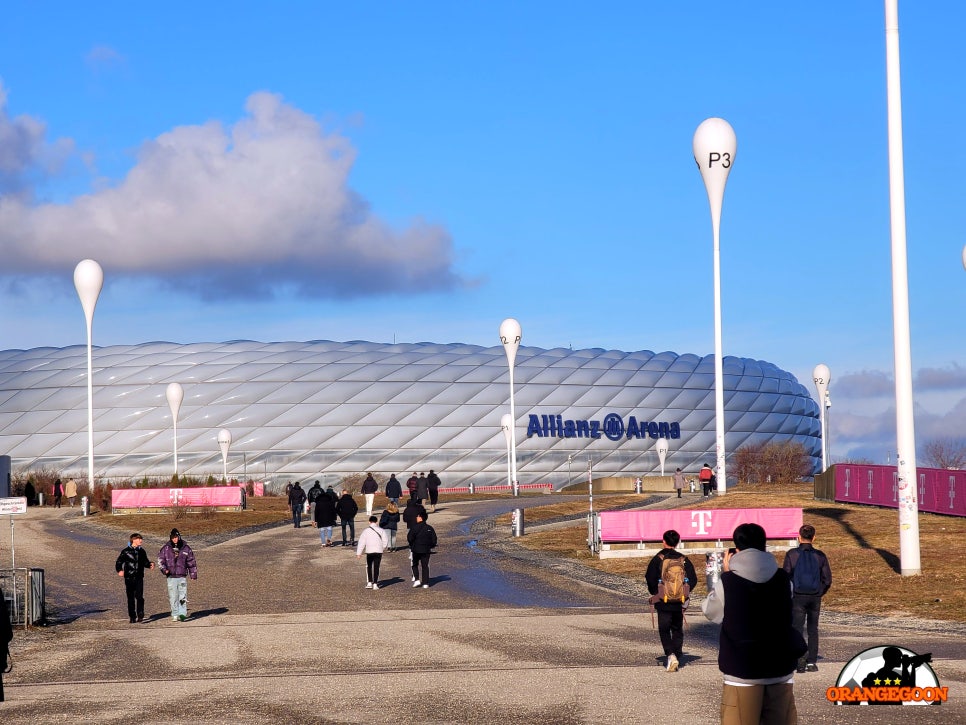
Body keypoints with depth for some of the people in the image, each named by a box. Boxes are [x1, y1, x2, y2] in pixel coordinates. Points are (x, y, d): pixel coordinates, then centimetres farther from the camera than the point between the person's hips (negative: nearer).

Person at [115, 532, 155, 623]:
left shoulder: (141, 551, 12)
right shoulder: (125, 551, 0)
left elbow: (145, 562, 23)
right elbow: (119, 562, 1)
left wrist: (150, 564, 2)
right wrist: (119, 570, -17)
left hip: (139, 578, 2)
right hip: (129, 578, -2)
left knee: (139, 596, -11)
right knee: (130, 598, 3)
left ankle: (140, 615, -6)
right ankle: (132, 617, 11)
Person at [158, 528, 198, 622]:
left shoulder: (185, 548, 5)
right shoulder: (166, 548, 5)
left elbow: (191, 562, 12)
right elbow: (160, 559, 8)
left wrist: (193, 574, 12)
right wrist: (164, 569, -9)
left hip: (182, 576, -1)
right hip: (171, 577, 1)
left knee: (183, 596, -10)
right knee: (173, 597, 2)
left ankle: (182, 613, -10)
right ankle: (175, 615, 8)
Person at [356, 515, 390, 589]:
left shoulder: (366, 530, -2)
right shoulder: (380, 530, 2)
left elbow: (362, 542, -3)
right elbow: (385, 540, 1)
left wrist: (358, 553, -2)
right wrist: (383, 547, 19)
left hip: (369, 551, -1)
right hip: (379, 551, 1)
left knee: (369, 567, 14)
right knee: (376, 567, 3)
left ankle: (369, 582, 7)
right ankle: (375, 583, -2)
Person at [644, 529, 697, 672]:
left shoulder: (658, 559, -7)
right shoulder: (684, 560, 2)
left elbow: (650, 579, -8)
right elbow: (693, 579, 1)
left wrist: (655, 593, 8)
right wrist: (685, 593, 13)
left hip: (663, 602, -3)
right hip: (680, 602, 3)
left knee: (664, 630, 4)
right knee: (677, 630, 14)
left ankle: (670, 655, -17)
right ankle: (677, 658, 12)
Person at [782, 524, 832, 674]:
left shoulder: (791, 555, -7)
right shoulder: (820, 556, -1)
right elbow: (827, 580, 1)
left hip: (798, 597, -2)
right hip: (815, 598, 2)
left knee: (798, 629, 3)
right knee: (813, 630, 12)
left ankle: (800, 663, -5)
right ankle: (812, 662, 10)